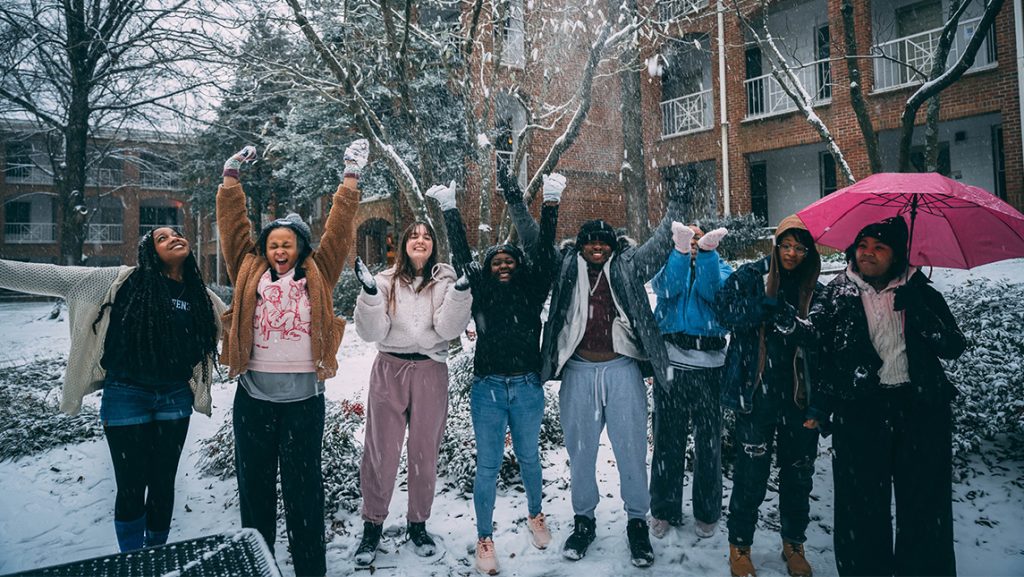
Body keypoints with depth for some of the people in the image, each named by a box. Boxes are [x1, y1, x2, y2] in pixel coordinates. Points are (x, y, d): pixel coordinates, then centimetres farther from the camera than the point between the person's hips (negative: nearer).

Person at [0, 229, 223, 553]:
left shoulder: (200, 296, 5)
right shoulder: (123, 281, -5)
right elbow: (57, 278, -7)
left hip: (175, 400, 3)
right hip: (126, 395, -3)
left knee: (163, 483, 13)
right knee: (131, 486, 4)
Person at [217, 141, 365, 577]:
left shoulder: (317, 275, 4)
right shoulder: (250, 273, 7)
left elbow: (338, 229, 2)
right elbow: (233, 224, 8)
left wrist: (351, 176, 1)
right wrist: (231, 175, 8)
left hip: (304, 397, -2)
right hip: (253, 396, 2)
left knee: (304, 486, 7)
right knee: (254, 483, 12)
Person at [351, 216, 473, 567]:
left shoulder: (445, 279, 2)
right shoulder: (386, 280, 3)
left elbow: (448, 329, -11)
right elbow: (372, 333, -6)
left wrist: (460, 290, -23)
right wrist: (369, 292, -18)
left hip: (430, 373, 0)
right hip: (389, 370, 0)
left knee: (425, 453, 11)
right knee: (380, 452, 3)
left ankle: (418, 524, 28)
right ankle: (372, 525, 21)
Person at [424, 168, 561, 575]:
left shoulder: (531, 290, 3)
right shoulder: (480, 292, 2)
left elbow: (543, 251, -3)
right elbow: (460, 255, 2)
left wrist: (551, 205, -9)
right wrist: (450, 210, 1)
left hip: (527, 387, 1)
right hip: (488, 388, -1)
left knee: (529, 457, 18)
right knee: (488, 465, 3)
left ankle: (535, 515, 42)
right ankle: (484, 538, 16)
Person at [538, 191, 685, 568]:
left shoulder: (626, 266, 8)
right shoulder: (566, 267, 9)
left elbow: (660, 243, 7)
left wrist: (676, 205, 2)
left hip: (622, 369, -1)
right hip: (579, 371, 1)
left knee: (631, 448, 5)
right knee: (580, 449, 11)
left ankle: (637, 522, 22)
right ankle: (583, 519, 28)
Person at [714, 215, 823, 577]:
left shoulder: (814, 290, 8)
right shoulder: (750, 277, 2)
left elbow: (822, 345, 2)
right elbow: (726, 310, -13)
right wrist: (773, 308, -18)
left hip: (800, 397, 3)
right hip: (756, 394, -3)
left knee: (799, 473, 12)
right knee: (752, 473, 0)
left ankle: (794, 544, 33)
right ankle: (739, 546, 20)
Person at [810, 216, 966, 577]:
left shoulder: (919, 292, 7)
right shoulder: (837, 295, 3)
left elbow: (954, 347, 0)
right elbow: (815, 350, 3)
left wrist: (918, 311, -15)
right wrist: (820, 405, -4)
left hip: (921, 408, 1)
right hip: (860, 409, -1)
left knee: (925, 505, 8)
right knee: (863, 503, 5)